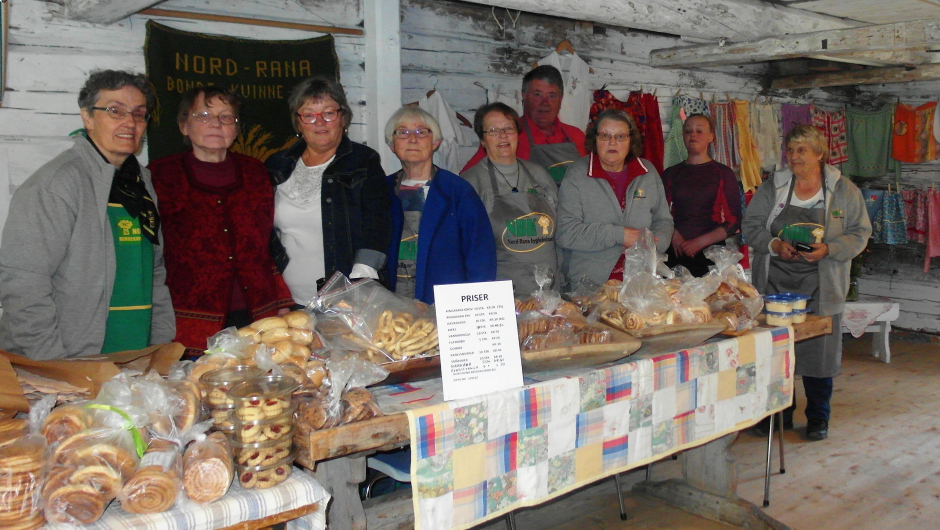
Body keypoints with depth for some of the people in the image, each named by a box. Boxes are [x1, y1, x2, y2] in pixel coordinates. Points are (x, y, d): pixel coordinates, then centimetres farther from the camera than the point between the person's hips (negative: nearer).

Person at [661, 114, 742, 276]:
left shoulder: (723, 173, 5)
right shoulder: (671, 173, 12)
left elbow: (734, 222, 1)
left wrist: (700, 242, -10)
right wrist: (673, 236, -11)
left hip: (710, 252, -1)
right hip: (675, 252, 1)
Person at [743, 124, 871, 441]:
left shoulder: (844, 190, 3)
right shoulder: (772, 188, 6)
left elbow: (859, 233, 3)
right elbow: (750, 225, 5)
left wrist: (828, 249, -15)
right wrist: (775, 245, -14)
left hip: (820, 287, -1)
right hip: (775, 282, 2)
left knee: (819, 351, 2)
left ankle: (818, 417, 20)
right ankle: (781, 412, 21)